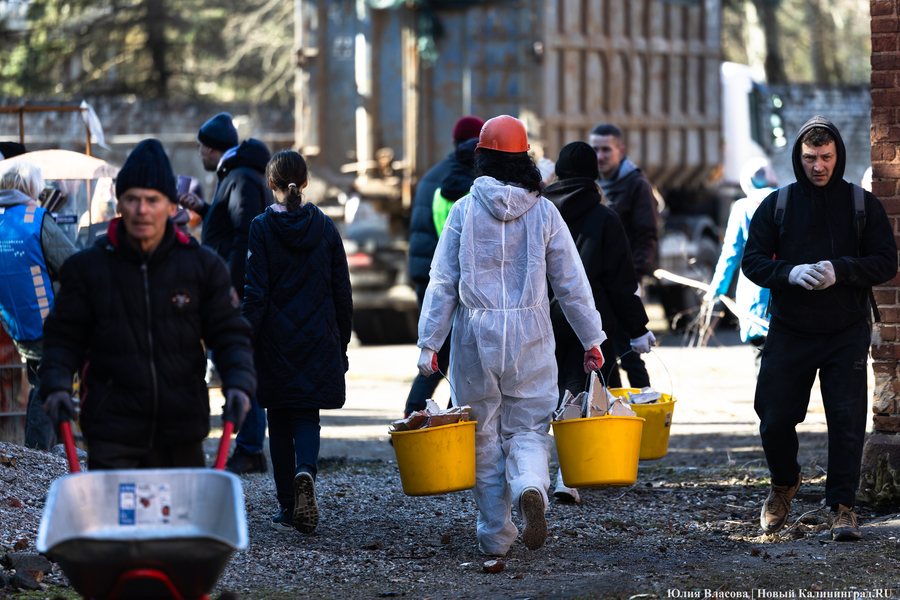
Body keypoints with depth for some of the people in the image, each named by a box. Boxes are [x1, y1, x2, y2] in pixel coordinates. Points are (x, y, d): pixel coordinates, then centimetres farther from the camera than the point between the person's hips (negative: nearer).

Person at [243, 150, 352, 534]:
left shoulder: (261, 228, -8)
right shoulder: (325, 227, 1)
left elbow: (254, 295, -11)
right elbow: (342, 293, 4)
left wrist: (243, 345, -6)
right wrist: (341, 344, 13)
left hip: (275, 342, -2)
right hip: (319, 341, 2)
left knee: (280, 422, 9)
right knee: (307, 416, 8)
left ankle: (288, 509, 9)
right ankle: (306, 471, -22)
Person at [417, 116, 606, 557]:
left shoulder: (464, 211, -4)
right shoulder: (544, 212, -1)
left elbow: (443, 283, -3)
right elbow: (571, 283, 3)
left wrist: (429, 342, 2)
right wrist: (591, 339, 11)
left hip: (476, 334, 0)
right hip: (530, 334, 1)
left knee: (484, 434, 10)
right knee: (528, 427, 8)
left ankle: (495, 536, 12)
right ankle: (531, 487, -24)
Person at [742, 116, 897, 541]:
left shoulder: (863, 205, 2)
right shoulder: (777, 206, 4)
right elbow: (752, 261, 2)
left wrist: (839, 271, -18)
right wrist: (790, 273, -18)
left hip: (846, 334, -1)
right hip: (789, 332, 1)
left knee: (847, 422, -6)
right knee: (775, 420, 3)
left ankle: (842, 506, 3)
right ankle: (784, 484, 31)